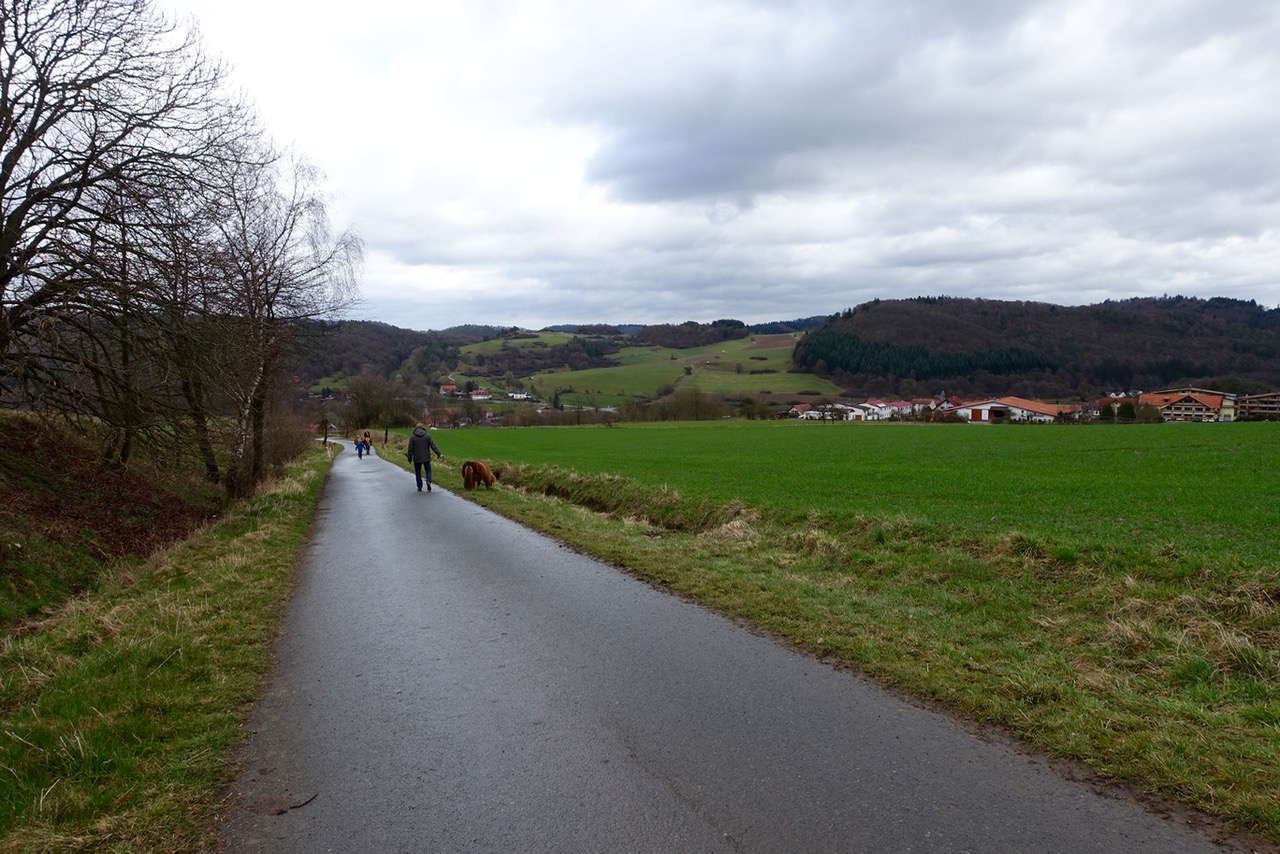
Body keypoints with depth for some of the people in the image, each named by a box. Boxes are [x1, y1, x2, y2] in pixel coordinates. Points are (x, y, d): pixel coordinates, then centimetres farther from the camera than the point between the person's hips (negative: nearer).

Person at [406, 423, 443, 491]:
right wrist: (439, 454, -6)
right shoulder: (427, 435, -2)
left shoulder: (412, 437, -2)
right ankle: (428, 481, -14)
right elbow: (433, 446, -6)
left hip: (417, 458, 0)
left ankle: (419, 487, 11)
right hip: (426, 458, 0)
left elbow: (410, 449, -3)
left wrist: (409, 458, 3)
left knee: (418, 472, 11)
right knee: (428, 470, 12)